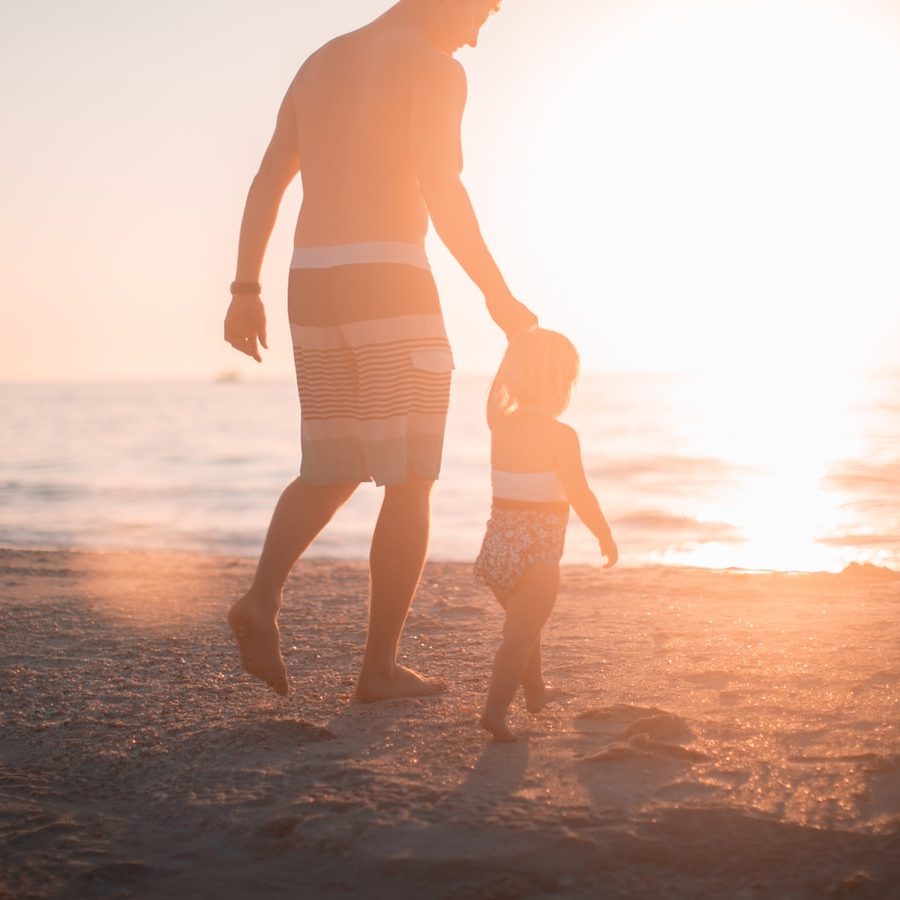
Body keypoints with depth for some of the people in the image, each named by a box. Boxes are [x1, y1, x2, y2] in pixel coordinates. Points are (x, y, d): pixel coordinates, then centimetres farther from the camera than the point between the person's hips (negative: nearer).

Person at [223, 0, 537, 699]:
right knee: (410, 483, 2)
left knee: (333, 472, 17)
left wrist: (246, 292, 17)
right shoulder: (434, 68, -3)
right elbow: (439, 187, -17)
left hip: (312, 286, 7)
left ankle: (264, 597, -7)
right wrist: (498, 296, -12)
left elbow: (266, 183, 16)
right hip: (390, 283, -7)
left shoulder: (320, 64, 20)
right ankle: (380, 667, 3)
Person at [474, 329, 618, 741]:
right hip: (538, 550, -7)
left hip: (498, 541, 7)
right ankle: (495, 708, -20)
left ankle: (535, 691, 43)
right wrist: (605, 536, 0)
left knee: (523, 622, 25)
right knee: (521, 633, -7)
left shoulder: (501, 427, 4)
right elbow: (580, 495, -14)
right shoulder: (561, 435, -14)